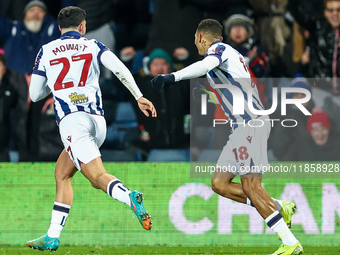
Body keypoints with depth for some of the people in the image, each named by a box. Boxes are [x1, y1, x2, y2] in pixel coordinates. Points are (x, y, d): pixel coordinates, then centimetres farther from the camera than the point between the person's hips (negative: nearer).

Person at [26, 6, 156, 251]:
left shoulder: (46, 51, 12)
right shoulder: (93, 46, 13)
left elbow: (34, 95, 16)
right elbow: (119, 68, -5)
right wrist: (139, 97, -3)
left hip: (71, 120, -4)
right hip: (97, 120, 4)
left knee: (98, 177, -15)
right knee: (62, 173, 19)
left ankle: (130, 197, -47)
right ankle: (53, 236, 15)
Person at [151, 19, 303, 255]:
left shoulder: (219, 49, -2)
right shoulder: (232, 54, 25)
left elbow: (206, 65, -27)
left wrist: (171, 77, -37)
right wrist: (207, 91, 53)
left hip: (251, 124, -9)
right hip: (243, 127, 9)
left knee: (250, 186, -12)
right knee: (220, 183, 7)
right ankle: (280, 208, 6)